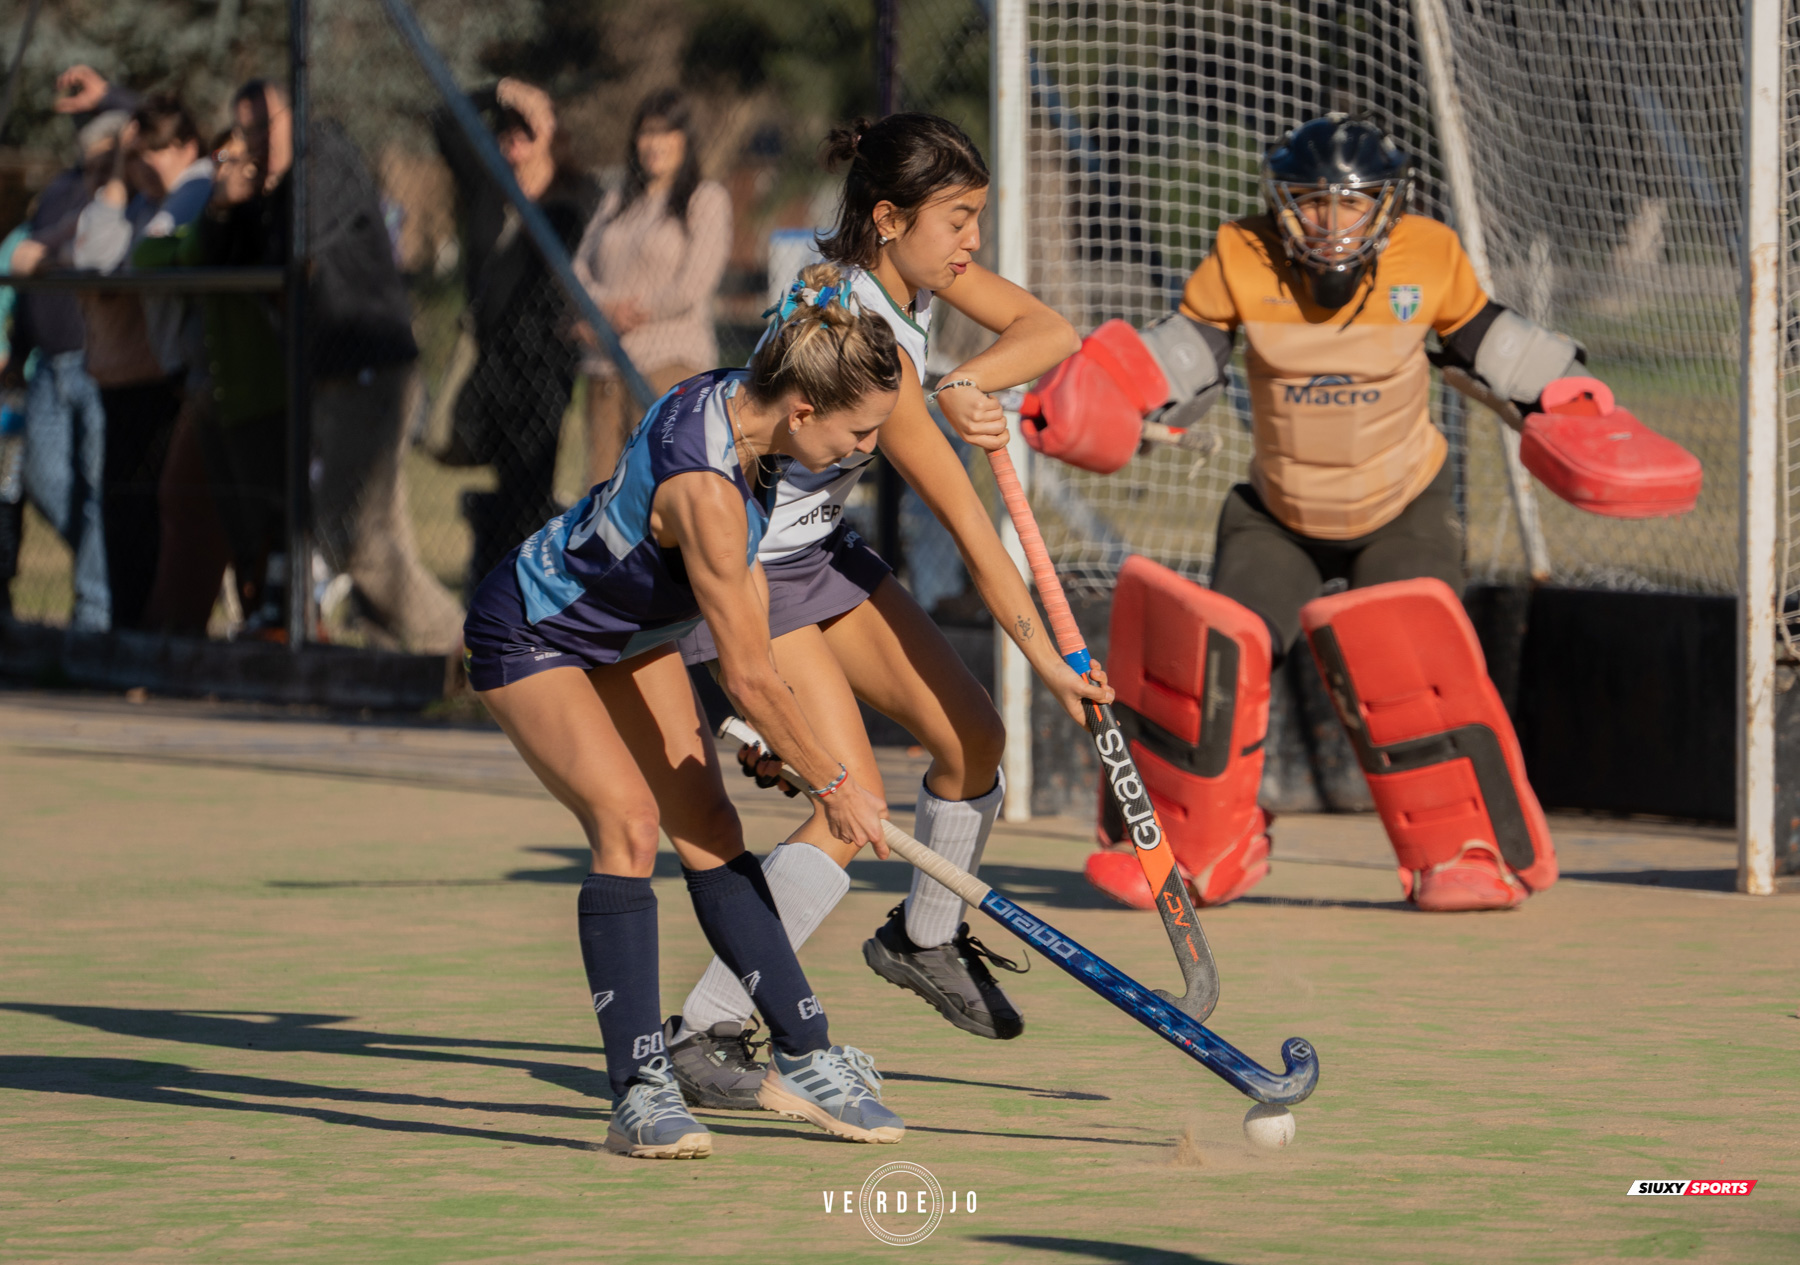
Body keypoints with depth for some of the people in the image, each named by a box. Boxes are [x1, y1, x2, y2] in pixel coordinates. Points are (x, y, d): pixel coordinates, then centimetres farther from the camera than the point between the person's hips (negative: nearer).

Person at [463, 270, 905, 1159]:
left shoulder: (735, 397, -14)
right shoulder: (705, 491, -39)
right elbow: (748, 679, -31)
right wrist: (833, 786, -20)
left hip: (628, 632, 8)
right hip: (532, 639, -8)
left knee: (707, 827, 4)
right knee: (627, 820, -23)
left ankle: (803, 1058, 9)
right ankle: (639, 1093, -22)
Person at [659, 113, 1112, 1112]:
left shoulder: (915, 267, -5)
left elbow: (1049, 332, -2)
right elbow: (972, 530, -26)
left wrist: (965, 383, -22)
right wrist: (1047, 660, -21)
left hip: (821, 543, 9)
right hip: (742, 562, -9)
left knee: (973, 736, 10)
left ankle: (925, 938, 36)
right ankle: (702, 1032, -15)